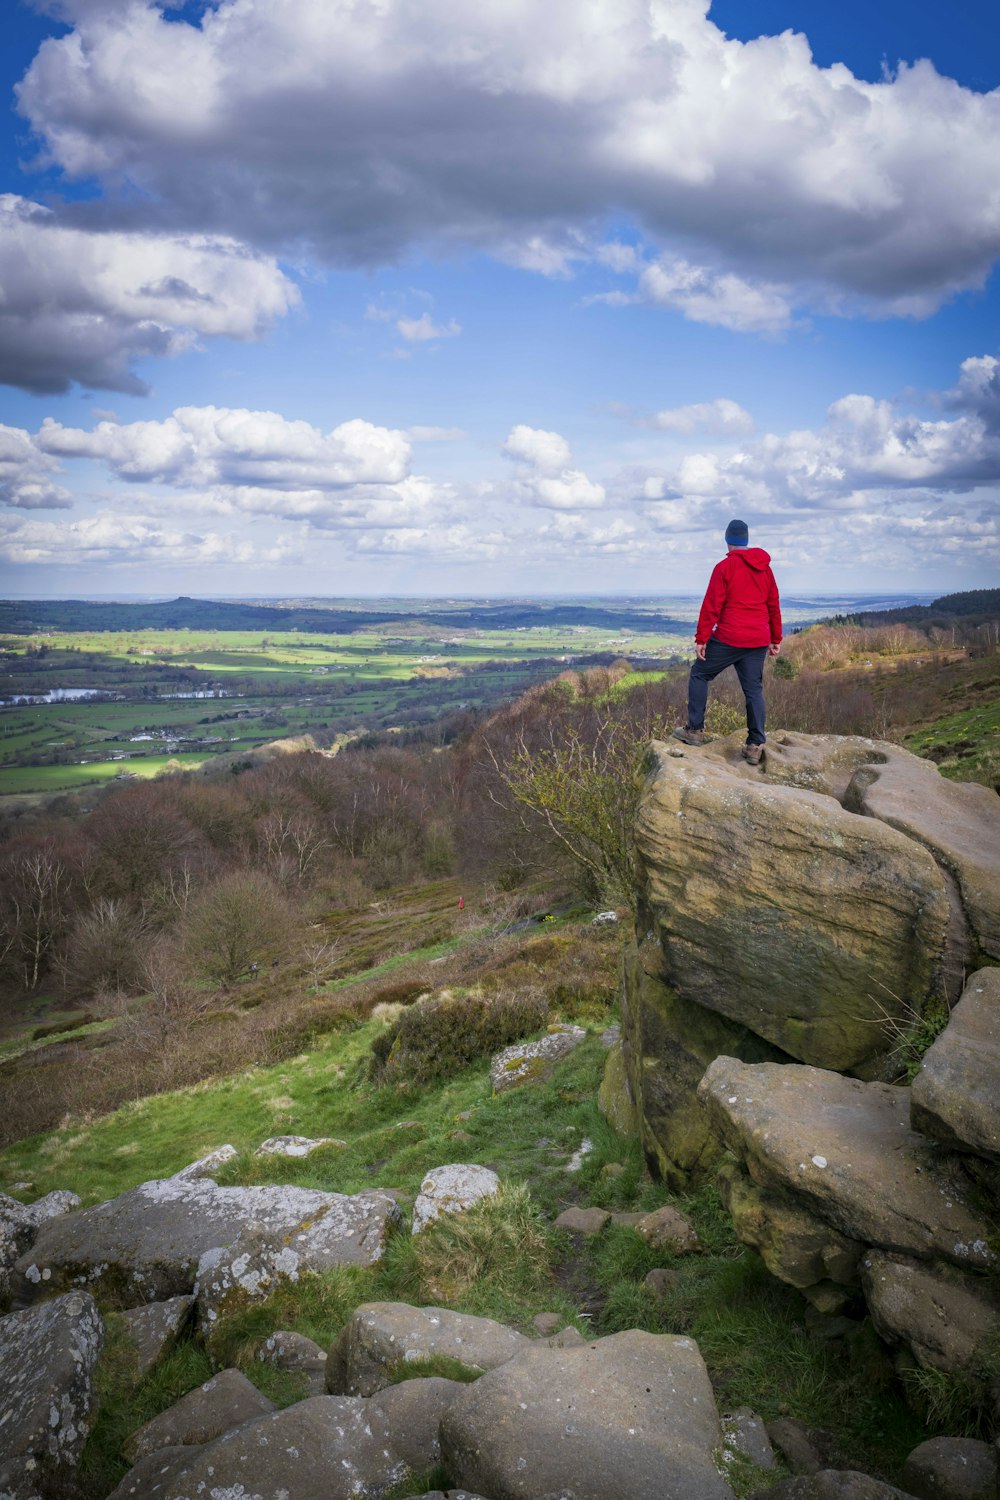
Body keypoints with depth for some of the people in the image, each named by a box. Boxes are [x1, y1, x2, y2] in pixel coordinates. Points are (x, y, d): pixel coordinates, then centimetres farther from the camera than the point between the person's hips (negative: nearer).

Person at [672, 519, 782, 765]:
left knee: (699, 674, 11)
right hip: (758, 641, 5)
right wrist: (776, 639, 21)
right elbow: (774, 605, 15)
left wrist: (701, 638, -7)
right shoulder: (765, 568, 11)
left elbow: (712, 606, -10)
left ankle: (695, 730, 8)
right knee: (754, 690, 8)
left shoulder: (724, 567, -6)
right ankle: (755, 745, 5)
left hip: (728, 638, -5)